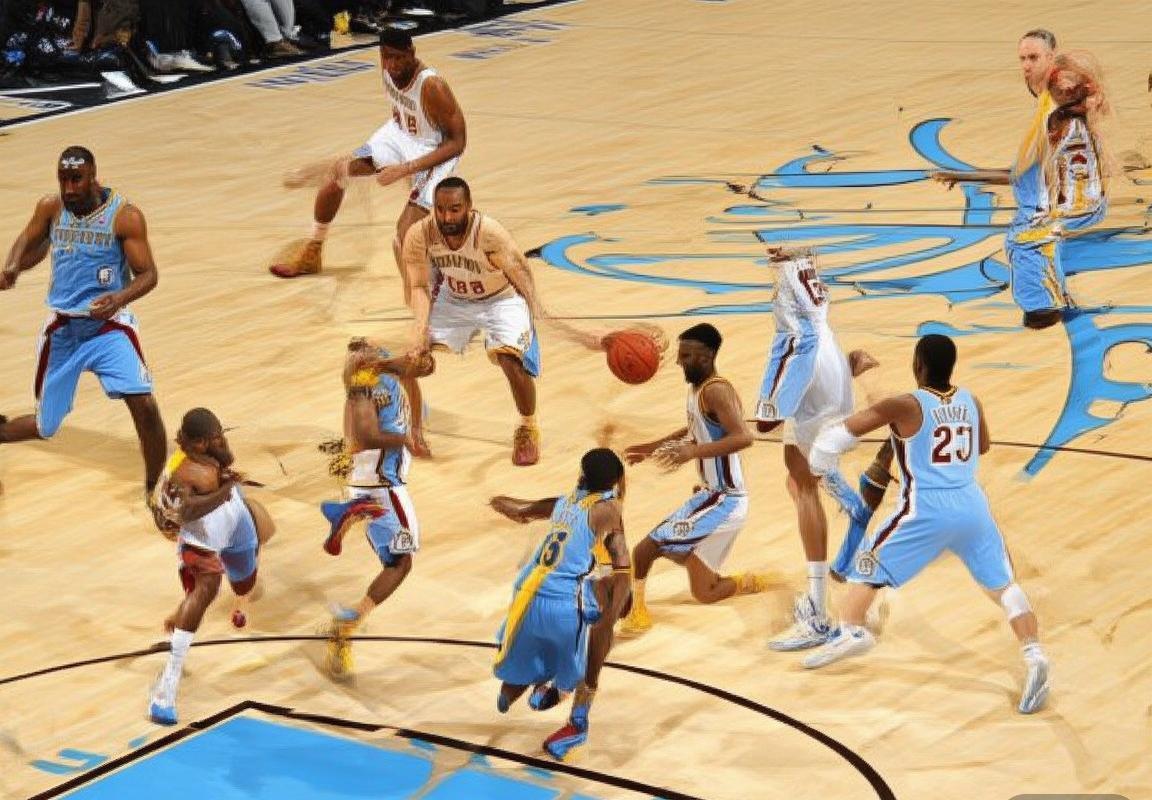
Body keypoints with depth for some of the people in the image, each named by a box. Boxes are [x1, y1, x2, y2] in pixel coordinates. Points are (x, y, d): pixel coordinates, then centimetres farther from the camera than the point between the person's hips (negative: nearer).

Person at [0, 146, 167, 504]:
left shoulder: (125, 216, -15)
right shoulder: (51, 207, -4)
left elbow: (148, 275, -14)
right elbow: (29, 240, 15)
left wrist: (120, 299, -35)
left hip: (109, 324, -3)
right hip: (62, 327, 3)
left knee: (144, 405, -22)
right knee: (44, 427, 10)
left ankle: (155, 492, -4)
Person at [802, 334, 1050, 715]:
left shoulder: (905, 406, -5)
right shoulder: (971, 402, 10)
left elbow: (842, 433, -6)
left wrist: (818, 466, 10)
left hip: (926, 511, -4)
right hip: (972, 506, 4)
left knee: (868, 564, 16)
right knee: (1003, 584, 7)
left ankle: (850, 630, 1)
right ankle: (1034, 656, -9)